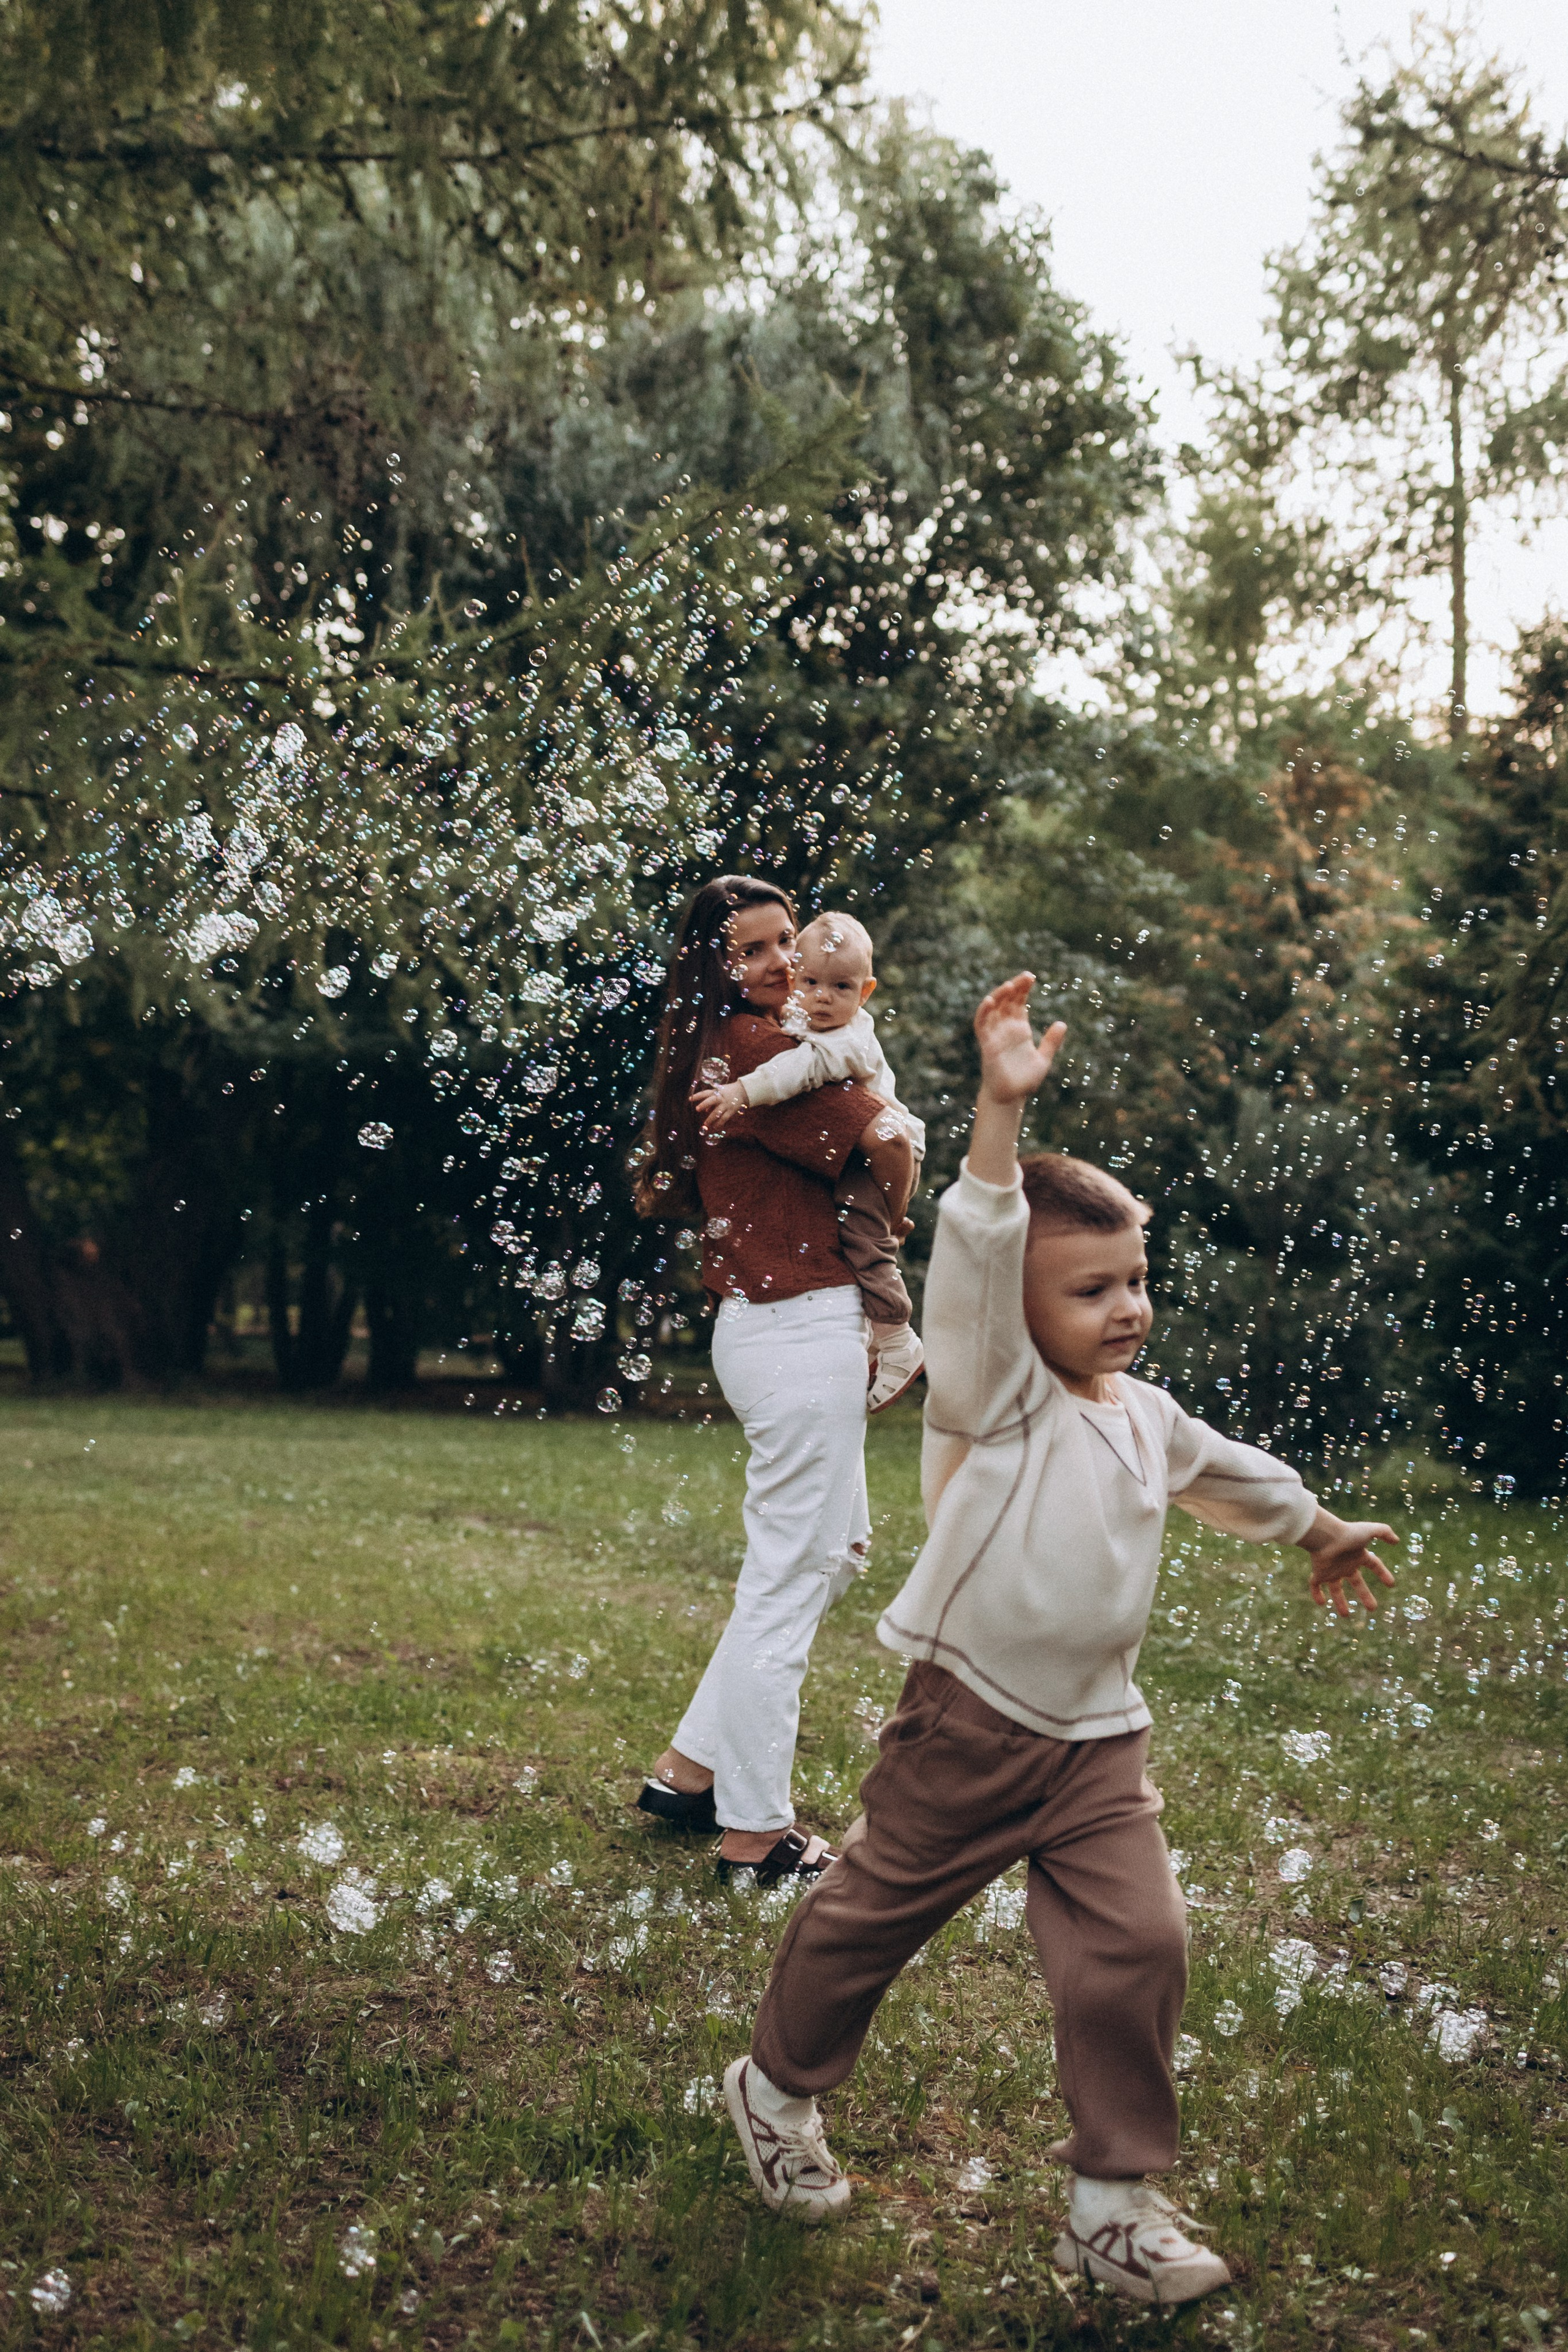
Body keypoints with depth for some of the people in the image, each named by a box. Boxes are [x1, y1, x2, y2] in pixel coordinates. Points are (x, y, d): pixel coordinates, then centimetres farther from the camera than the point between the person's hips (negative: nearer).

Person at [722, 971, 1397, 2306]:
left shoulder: (1150, 1418, 8)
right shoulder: (995, 1395, -12)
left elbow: (1237, 1478, 30)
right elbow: (977, 1251, -29)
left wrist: (1324, 1534, 45)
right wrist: (1003, 1107, -40)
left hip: (1099, 1742, 5)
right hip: (967, 1730, -5)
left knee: (1138, 1947, -5)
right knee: (870, 1919, 10)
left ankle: (1115, 2203, 10)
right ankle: (780, 2086, 37)